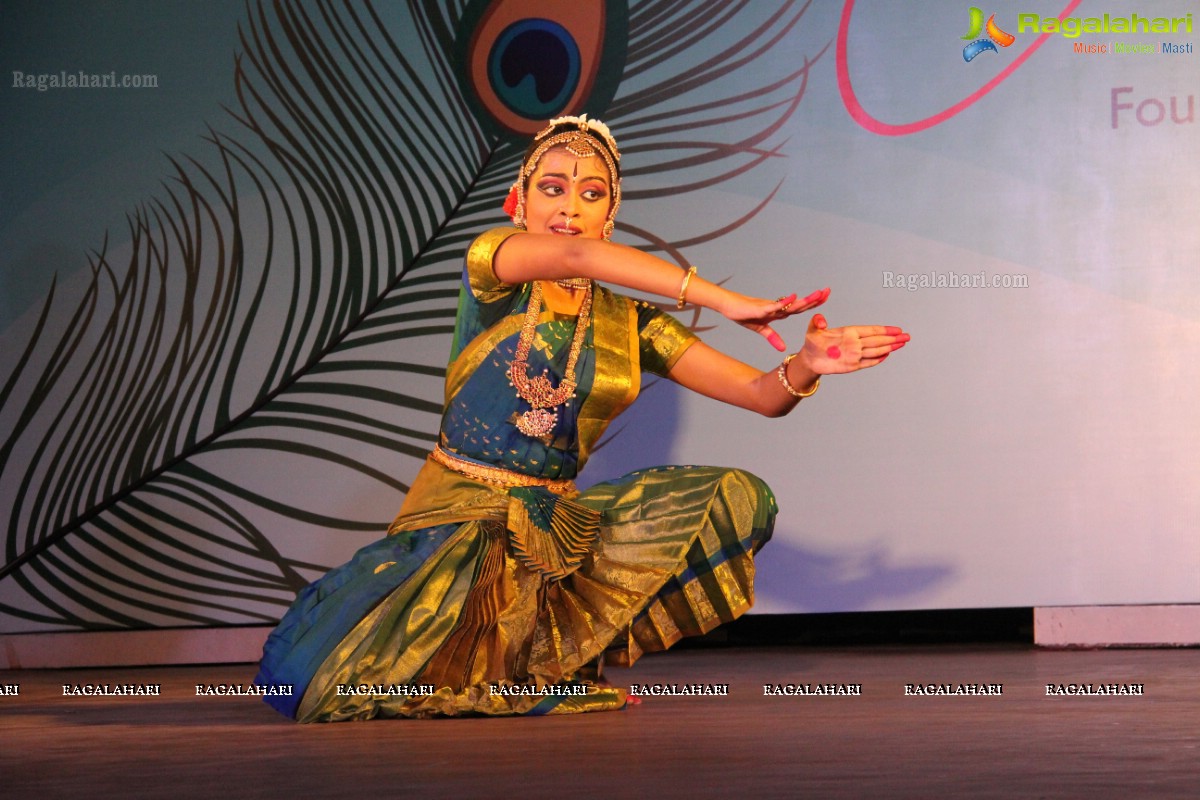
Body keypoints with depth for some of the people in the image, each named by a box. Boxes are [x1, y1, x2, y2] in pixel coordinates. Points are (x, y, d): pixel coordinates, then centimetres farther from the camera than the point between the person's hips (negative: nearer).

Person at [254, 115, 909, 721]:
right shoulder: (492, 264, -4)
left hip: (556, 523, 4)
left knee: (739, 499, -14)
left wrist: (806, 364, -23)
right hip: (458, 517, -4)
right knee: (338, 686, -27)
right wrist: (719, 300, -35)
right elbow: (574, 255, -27)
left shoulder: (631, 326, 7)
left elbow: (763, 395, 2)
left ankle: (559, 650, -4)